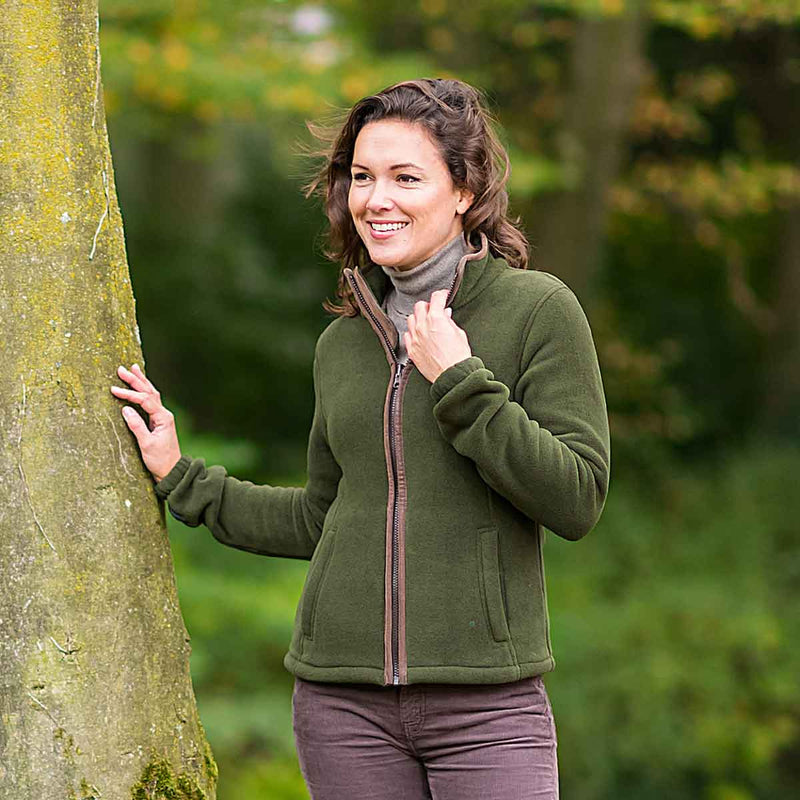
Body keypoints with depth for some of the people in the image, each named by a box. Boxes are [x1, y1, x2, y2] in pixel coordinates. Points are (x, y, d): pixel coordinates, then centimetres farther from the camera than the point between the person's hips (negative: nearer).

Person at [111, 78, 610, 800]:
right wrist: (180, 478, 18)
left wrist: (459, 383, -13)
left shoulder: (537, 309, -2)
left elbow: (578, 500, -8)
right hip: (345, 701, 4)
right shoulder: (343, 344, 12)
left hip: (485, 700, -4)